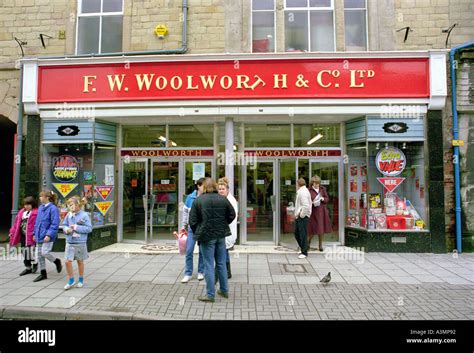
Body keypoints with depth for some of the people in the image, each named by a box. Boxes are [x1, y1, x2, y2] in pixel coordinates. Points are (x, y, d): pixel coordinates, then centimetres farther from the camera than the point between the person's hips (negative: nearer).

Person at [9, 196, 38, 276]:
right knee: (24, 251, 13)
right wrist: (12, 231, 12)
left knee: (31, 251, -5)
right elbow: (17, 223, 16)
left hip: (31, 236, -8)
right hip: (23, 235, 8)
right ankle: (28, 267, 25)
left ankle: (35, 264, 21)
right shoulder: (22, 212, 13)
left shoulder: (36, 212, -11)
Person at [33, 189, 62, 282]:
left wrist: (49, 235, -22)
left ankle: (57, 261, 16)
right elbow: (37, 222, 19)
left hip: (47, 236, -8)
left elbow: (55, 224, -17)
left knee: (45, 252, -13)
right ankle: (43, 274, 22)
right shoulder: (40, 208, 11)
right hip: (39, 235, 8)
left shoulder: (53, 208, -14)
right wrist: (35, 233, 17)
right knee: (39, 255, 10)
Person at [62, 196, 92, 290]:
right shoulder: (68, 215, 1)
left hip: (80, 242, -3)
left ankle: (81, 280, 29)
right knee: (67, 261, -3)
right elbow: (64, 225, 12)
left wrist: (76, 227, -18)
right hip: (69, 242, 3)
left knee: (80, 261, 12)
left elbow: (89, 228, -13)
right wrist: (66, 229, -9)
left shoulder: (84, 215, -11)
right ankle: (71, 280, 17)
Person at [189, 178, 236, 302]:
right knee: (221, 264, 15)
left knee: (208, 266, 3)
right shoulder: (223, 199, 1)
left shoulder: (198, 200, -8)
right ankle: (224, 290, 26)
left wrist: (197, 233, 7)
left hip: (206, 236, -4)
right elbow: (232, 215, 7)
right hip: (221, 235, 4)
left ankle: (210, 295, 9)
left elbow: (192, 220, -7)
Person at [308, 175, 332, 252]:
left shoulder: (323, 189, 5)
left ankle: (320, 245, 20)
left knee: (322, 228, 7)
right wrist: (312, 202, -22)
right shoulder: (309, 190, -6)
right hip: (313, 211, -3)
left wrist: (323, 199, -11)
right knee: (313, 228, -1)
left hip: (322, 211, 3)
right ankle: (308, 243, 22)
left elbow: (327, 199, 9)